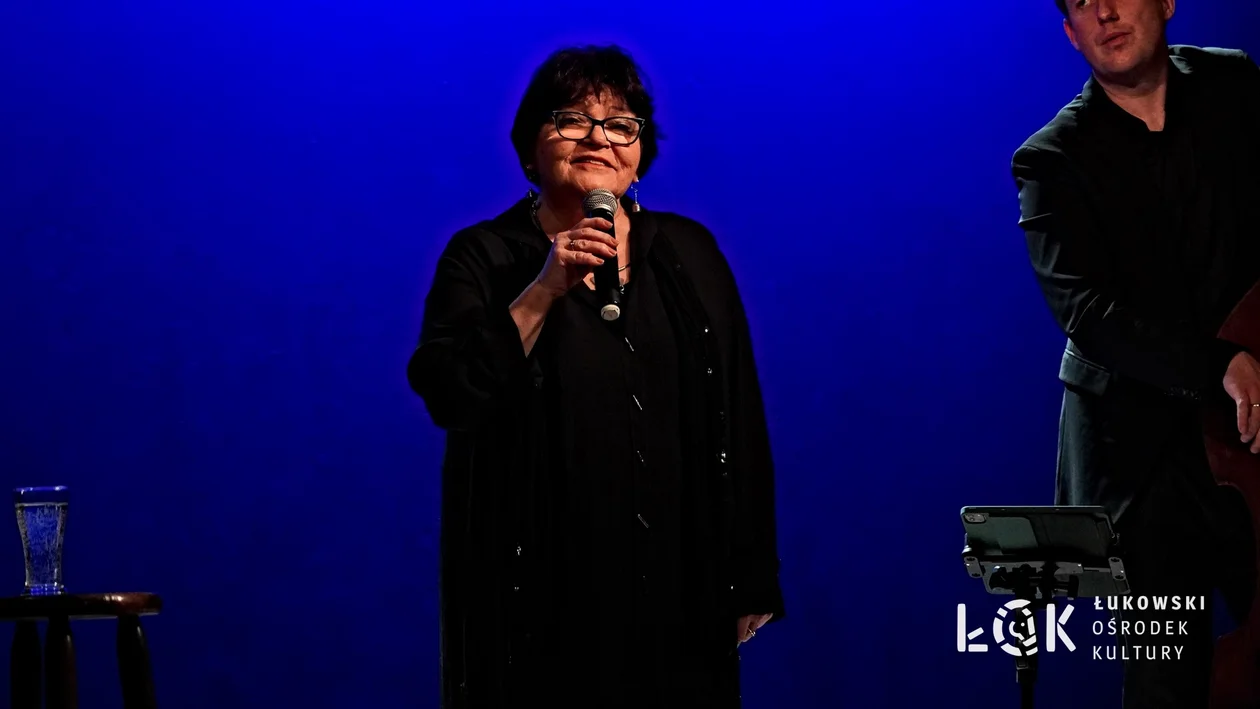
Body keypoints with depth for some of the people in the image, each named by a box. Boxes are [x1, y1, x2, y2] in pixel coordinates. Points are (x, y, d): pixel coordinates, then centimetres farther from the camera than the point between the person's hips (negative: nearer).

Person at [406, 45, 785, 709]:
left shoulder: (689, 254, 7)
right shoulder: (485, 257, 0)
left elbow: (739, 417, 7)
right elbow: (447, 394, -14)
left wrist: (750, 578, 4)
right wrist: (545, 289, -22)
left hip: (677, 583, 3)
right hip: (540, 586, -2)